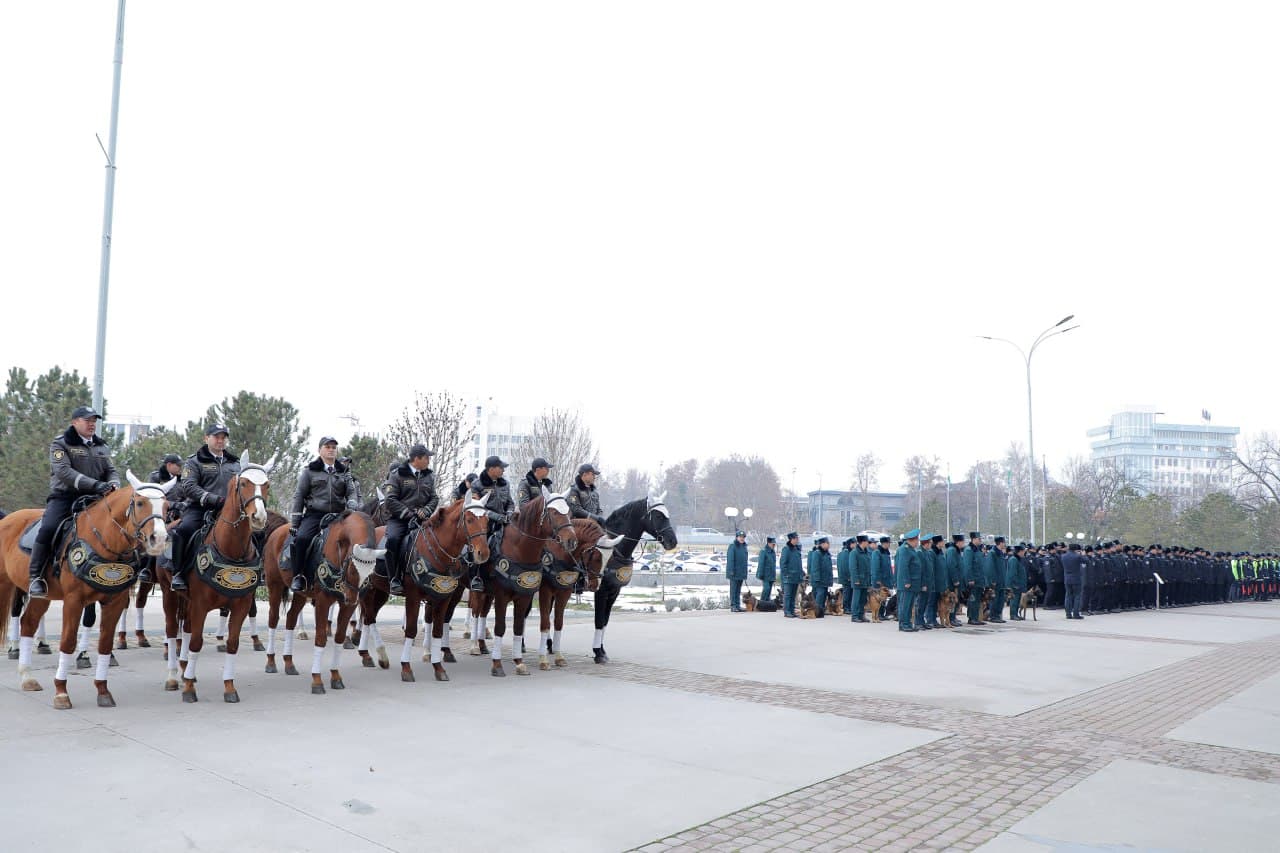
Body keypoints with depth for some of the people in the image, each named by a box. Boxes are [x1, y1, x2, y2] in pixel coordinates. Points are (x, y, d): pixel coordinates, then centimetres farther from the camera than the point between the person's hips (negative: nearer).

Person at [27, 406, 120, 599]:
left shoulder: (102, 447, 15)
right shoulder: (60, 444, -1)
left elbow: (111, 471, 14)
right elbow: (63, 471, -17)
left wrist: (113, 485, -13)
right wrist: (95, 484, -29)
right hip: (64, 496, -5)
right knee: (48, 528, -27)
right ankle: (35, 577, -15)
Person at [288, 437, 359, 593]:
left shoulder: (344, 471, 16)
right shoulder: (310, 470, 8)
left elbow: (351, 492, 11)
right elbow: (299, 496, 6)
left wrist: (352, 506, -14)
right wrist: (294, 523, -1)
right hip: (314, 514, -2)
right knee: (301, 538, -29)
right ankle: (298, 577, -16)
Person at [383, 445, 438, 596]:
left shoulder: (429, 477, 17)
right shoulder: (398, 475, 0)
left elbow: (434, 498, 16)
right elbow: (390, 500, -7)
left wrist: (426, 510, -4)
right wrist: (408, 513, -15)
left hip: (420, 519, 4)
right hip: (398, 518, -4)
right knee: (392, 538, -33)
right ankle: (394, 579, -23)